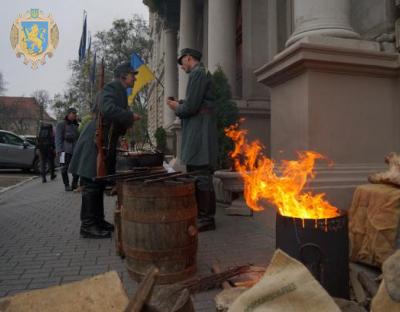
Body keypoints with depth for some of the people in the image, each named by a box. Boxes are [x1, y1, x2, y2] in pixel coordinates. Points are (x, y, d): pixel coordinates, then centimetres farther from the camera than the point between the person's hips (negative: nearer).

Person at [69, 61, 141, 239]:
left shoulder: (120, 92, 20)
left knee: (99, 184, 13)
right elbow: (107, 109, -29)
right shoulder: (111, 88, -9)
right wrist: (131, 116, -18)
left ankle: (97, 220, 21)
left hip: (106, 144, 10)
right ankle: (87, 226, 0)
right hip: (95, 143, -10)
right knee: (91, 184, -6)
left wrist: (127, 124, 9)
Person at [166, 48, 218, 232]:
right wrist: (179, 104, 13)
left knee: (201, 174, -8)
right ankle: (198, 214, 21)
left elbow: (191, 107, -17)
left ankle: (206, 218, -2)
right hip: (196, 133, 10)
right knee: (194, 173, 13)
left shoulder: (197, 73, -8)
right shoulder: (200, 73, 22)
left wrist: (177, 108, 1)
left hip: (199, 132, -10)